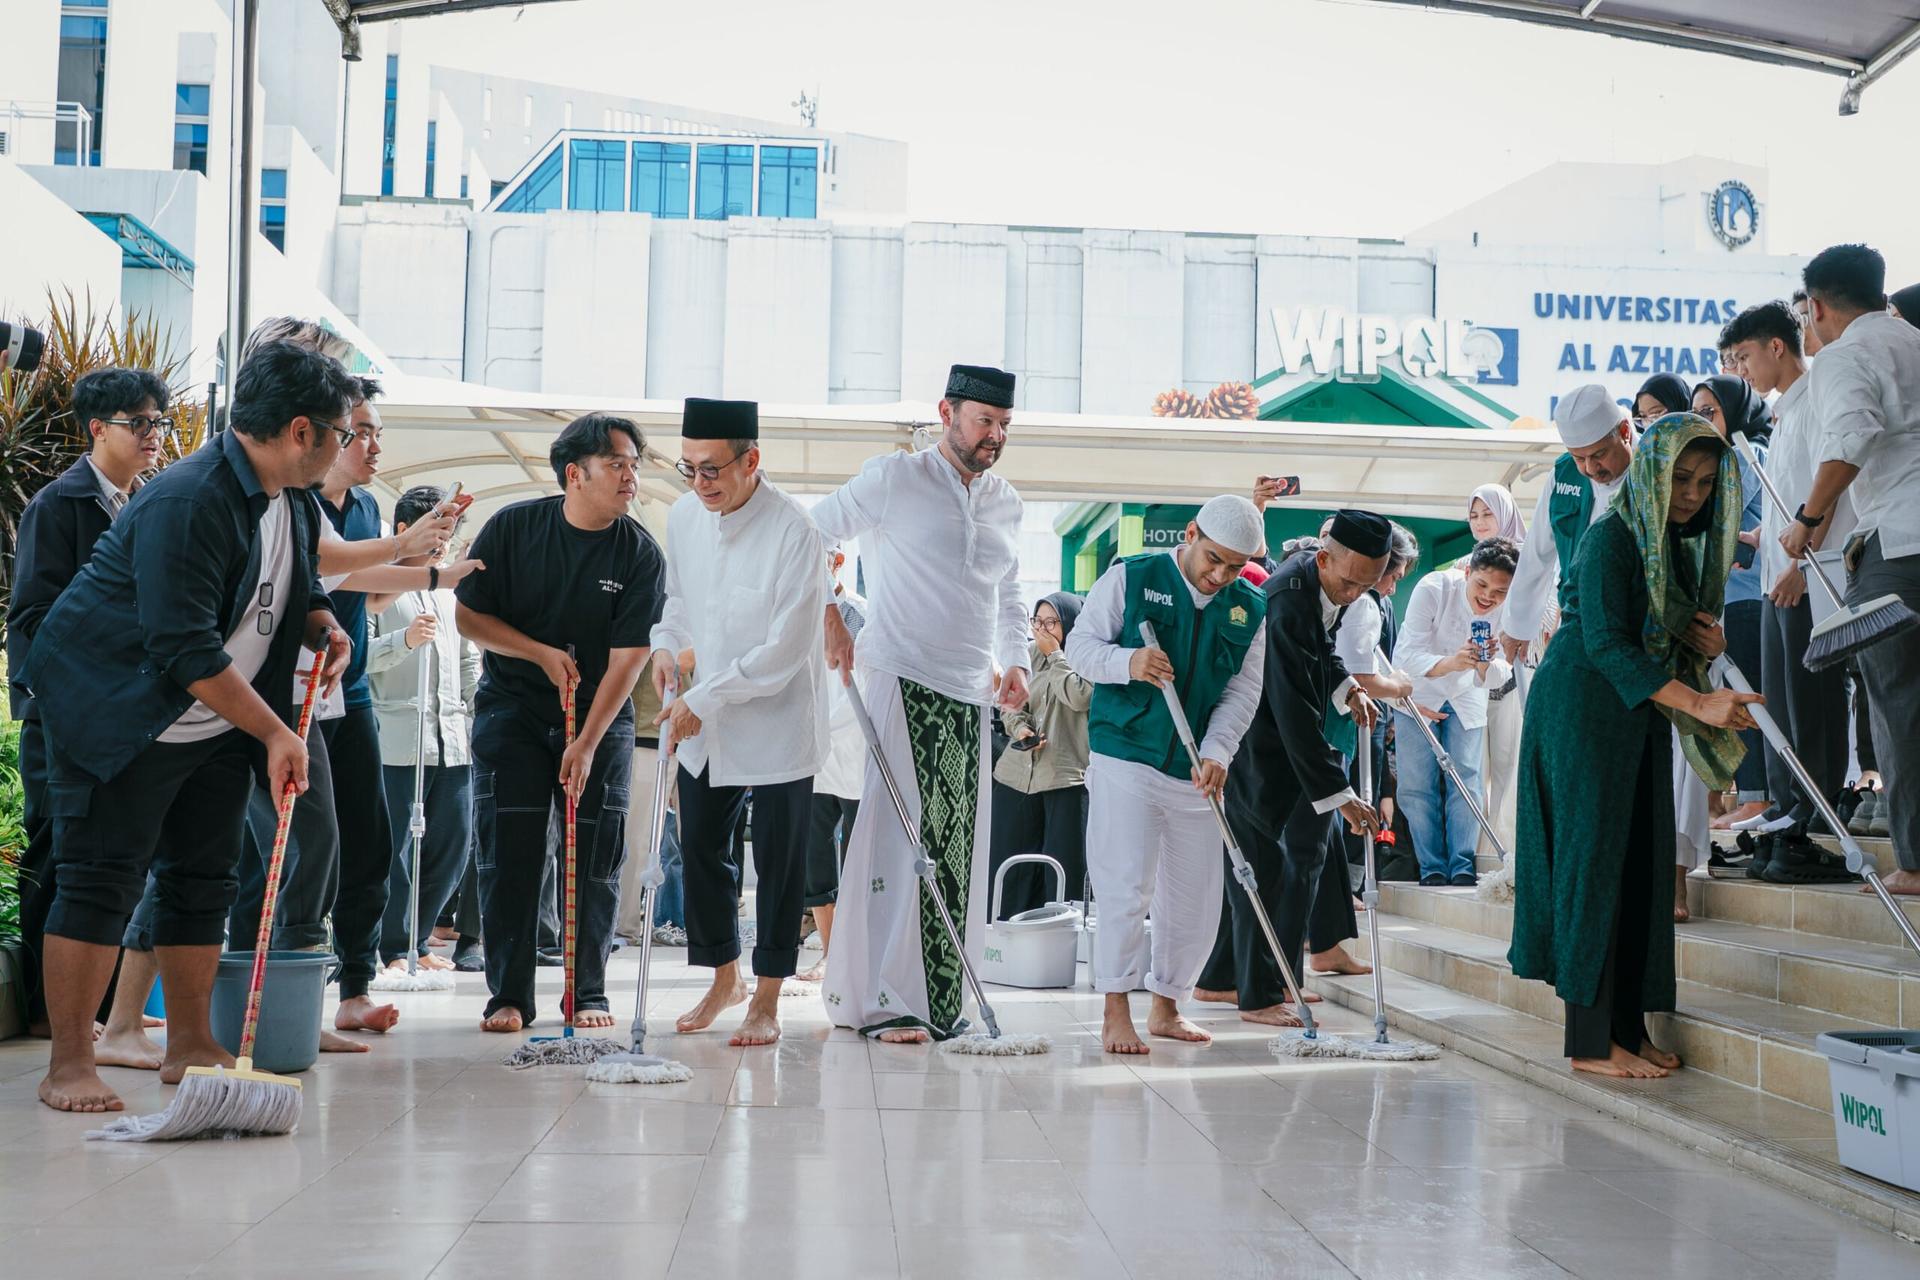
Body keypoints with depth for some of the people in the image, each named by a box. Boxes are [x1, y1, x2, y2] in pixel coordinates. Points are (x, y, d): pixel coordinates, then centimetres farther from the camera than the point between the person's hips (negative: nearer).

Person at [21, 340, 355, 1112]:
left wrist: (323, 626, 0)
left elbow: (283, 593, 23)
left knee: (204, 880, 10)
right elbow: (187, 649, -28)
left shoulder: (291, 503, 4)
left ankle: (190, 1047, 20)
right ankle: (69, 1064, -3)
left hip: (219, 724, 9)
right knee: (100, 879, -8)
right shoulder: (187, 501, -25)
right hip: (119, 715, -9)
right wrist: (275, 733, -24)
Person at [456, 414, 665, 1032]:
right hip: (512, 709, 0)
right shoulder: (513, 527, -7)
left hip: (602, 718, 0)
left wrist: (587, 742, -20)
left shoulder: (640, 554, -10)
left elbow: (628, 657, -14)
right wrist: (542, 653, -13)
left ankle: (588, 994, 12)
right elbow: (468, 615, -2)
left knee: (596, 859, 1)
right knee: (508, 855, -4)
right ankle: (508, 996, 2)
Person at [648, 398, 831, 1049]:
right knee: (700, 849, 13)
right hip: (702, 724, 6)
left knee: (778, 862, 3)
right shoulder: (683, 516, -2)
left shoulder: (794, 531, -21)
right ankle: (725, 976, 32)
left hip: (778, 723, -6)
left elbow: (785, 651, -22)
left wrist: (705, 701, -21)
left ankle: (766, 1000, 16)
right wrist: (666, 645, -1)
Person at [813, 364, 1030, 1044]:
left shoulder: (1005, 503, 16)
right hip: (903, 682, -6)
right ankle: (882, 1000, -7)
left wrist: (1014, 662, 12)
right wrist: (827, 616, -11)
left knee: (959, 848, 5)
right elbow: (808, 536, 0)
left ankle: (939, 999, 13)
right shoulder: (894, 479, -3)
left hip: (971, 696, 6)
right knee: (901, 833, -11)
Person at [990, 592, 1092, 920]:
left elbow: (1079, 696, -18)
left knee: (1065, 873, -4)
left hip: (1067, 777, -5)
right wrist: (1021, 728, -5)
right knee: (1010, 871, 7)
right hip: (1016, 774, 5)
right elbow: (1010, 704, 16)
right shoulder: (1031, 656, 15)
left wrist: (1055, 653, -7)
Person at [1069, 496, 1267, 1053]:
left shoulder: (1251, 609, 7)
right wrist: (1127, 661, -24)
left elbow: (1243, 691, 2)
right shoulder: (1130, 577, -4)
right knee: (1126, 887, -9)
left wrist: (1216, 753, -14)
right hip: (1125, 758, -4)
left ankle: (1165, 1005, 25)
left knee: (1195, 898, 9)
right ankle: (1116, 1011, 0)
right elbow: (1080, 645, -3)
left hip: (1195, 773, 5)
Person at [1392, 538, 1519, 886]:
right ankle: (1432, 867, 3)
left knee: (1466, 780, -4)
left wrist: (1486, 665, -43)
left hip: (1466, 697, 2)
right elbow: (1406, 654, -33)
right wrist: (1447, 664, -52)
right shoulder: (1432, 589, -31)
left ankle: (1463, 866, 0)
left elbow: (1500, 677, -19)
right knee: (1418, 783, -4)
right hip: (1418, 694, -2)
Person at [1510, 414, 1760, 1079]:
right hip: (1585, 706, -9)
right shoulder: (1611, 538, -15)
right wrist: (1696, 701, -30)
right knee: (1596, 858, -9)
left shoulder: (1679, 544, 12)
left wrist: (1707, 643, -3)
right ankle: (1591, 1041, -6)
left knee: (1643, 863, 7)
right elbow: (1605, 642, -24)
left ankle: (1627, 1026, 12)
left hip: (1642, 712, 9)